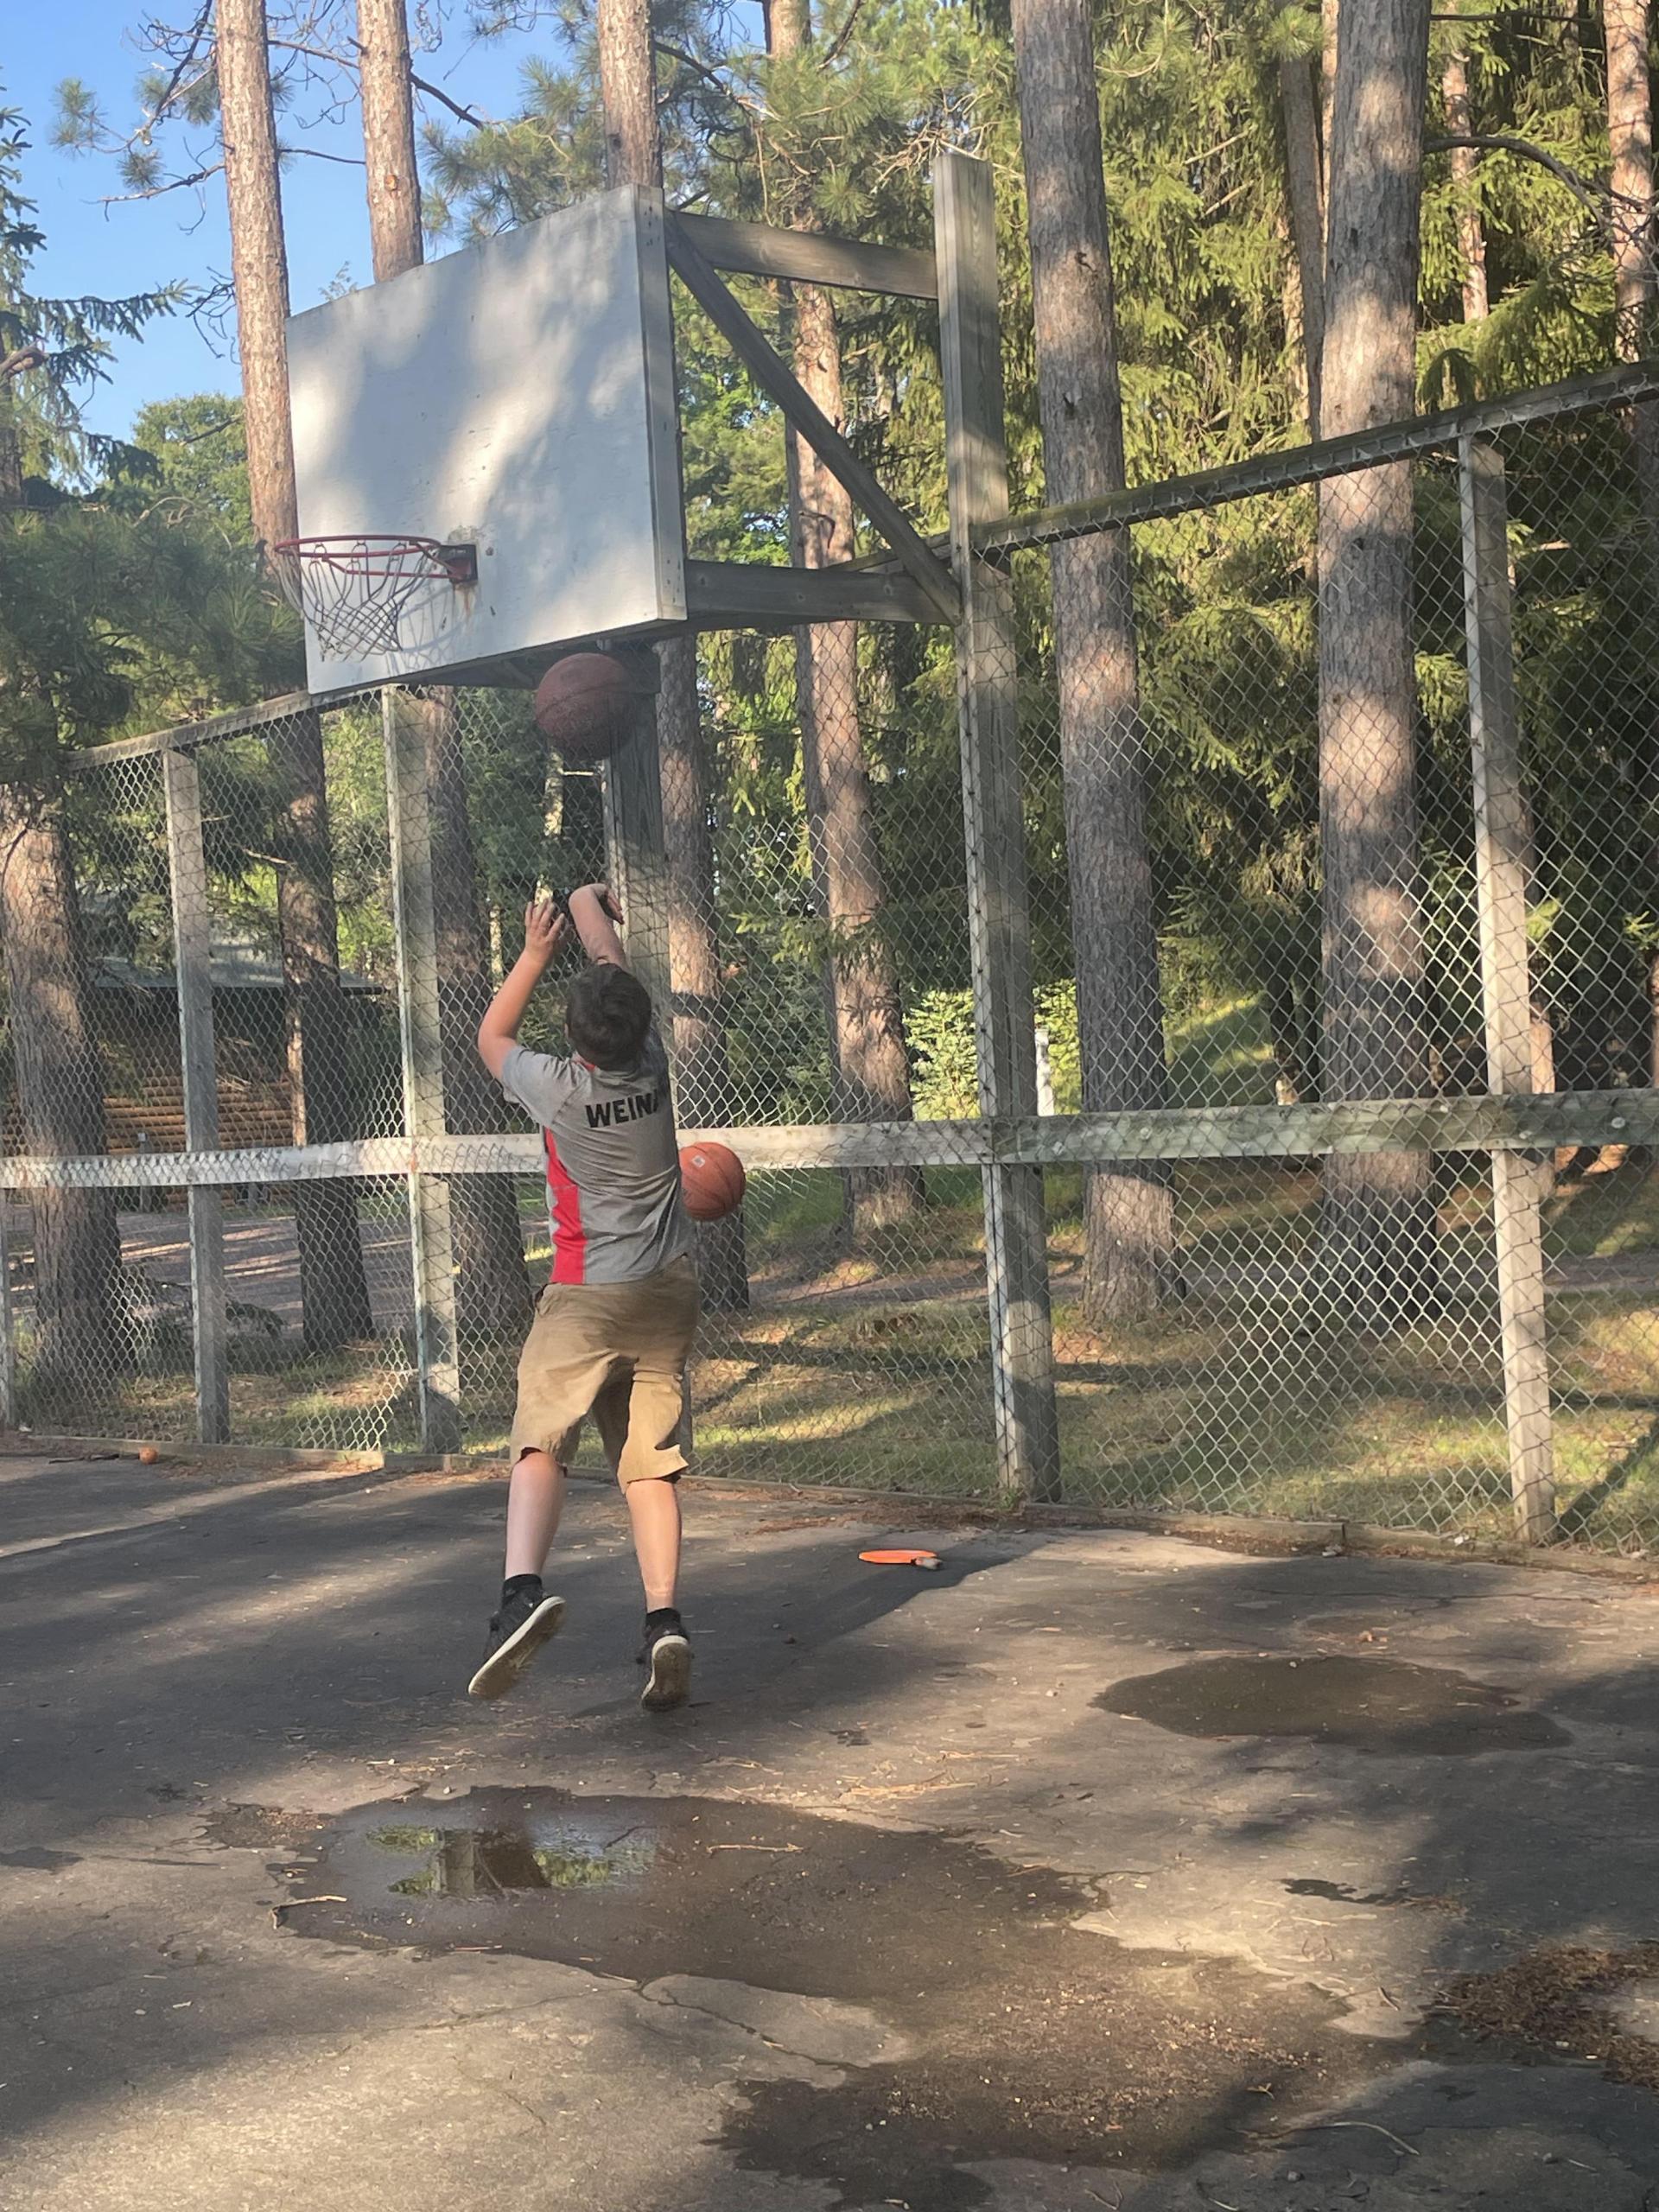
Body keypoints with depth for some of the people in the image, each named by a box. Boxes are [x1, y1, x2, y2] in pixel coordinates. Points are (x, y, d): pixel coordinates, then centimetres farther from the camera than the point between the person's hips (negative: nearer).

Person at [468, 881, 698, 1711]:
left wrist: (537, 952, 17)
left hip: (587, 1295, -4)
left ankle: (523, 1590, -34)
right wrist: (591, 907, 32)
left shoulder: (558, 1088, -13)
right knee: (650, 1464, 6)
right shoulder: (652, 1067, -5)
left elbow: (490, 1036, 9)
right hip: (669, 1291, 4)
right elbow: (617, 972, 15)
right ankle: (664, 1621, -4)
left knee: (540, 1444, -11)